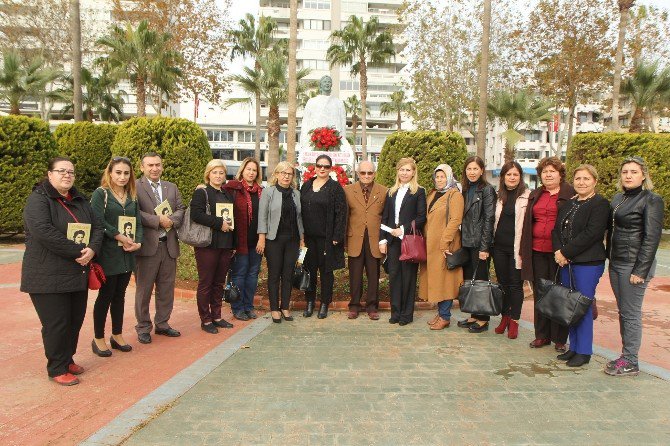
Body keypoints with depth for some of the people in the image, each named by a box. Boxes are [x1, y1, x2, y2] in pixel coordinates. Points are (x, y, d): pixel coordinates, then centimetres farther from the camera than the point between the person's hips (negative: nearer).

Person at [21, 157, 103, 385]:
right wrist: (78, 251, -22)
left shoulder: (79, 200, 13)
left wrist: (92, 249, -12)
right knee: (56, 323, 0)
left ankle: (68, 359, 31)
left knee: (76, 320, 13)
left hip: (77, 274, 7)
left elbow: (97, 227, 9)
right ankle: (57, 369, 16)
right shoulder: (38, 199, -9)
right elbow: (43, 231, -23)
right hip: (48, 277, -7)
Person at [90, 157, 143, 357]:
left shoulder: (132, 196, 12)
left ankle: (117, 335, 25)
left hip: (127, 254, 5)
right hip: (108, 254, -5)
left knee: (119, 295, 13)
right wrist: (121, 237, -18)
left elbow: (138, 222, 8)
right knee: (105, 295, 3)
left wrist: (138, 242, -9)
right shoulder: (100, 193, -5)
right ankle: (98, 339, 17)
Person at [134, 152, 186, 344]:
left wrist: (171, 220, -12)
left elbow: (181, 209, 8)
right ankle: (143, 327, 19)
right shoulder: (135, 187, -3)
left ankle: (162, 323, 27)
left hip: (169, 244, 5)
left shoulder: (172, 187, 15)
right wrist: (158, 220, -18)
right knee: (144, 289, 6)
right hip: (147, 245, -5)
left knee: (166, 287, 13)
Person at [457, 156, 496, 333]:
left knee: (480, 280, 1)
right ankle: (473, 316, 23)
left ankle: (483, 319, 12)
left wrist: (484, 247, -15)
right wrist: (462, 241, 10)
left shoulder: (487, 190, -8)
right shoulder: (466, 190, 13)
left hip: (480, 244, -7)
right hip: (466, 243, 7)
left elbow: (489, 219, -12)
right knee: (468, 280, 11)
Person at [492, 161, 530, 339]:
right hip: (499, 246, 4)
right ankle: (505, 317, 25)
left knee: (516, 284, 4)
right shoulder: (499, 196, 9)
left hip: (516, 247, -4)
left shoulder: (528, 196, -5)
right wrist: (491, 242, 10)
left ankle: (514, 321, 16)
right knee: (502, 283, 12)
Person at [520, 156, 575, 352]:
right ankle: (542, 335, 21)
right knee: (540, 293, 10)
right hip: (537, 251, 5)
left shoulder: (571, 194, -1)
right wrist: (524, 251, 10)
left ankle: (560, 339, 16)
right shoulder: (535, 195, 14)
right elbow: (527, 223, 15)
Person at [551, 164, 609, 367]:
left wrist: (566, 253, -15)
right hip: (566, 262, 7)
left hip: (588, 264, -7)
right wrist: (558, 251, -7)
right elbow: (557, 229, 10)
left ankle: (584, 352, 13)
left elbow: (591, 234, -17)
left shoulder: (600, 204, -7)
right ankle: (573, 347, 24)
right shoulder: (569, 204, 16)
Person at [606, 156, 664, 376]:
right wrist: (610, 259, 11)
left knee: (631, 314, 0)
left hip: (634, 266, -7)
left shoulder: (651, 200, -9)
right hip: (616, 264, 7)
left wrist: (640, 271, -17)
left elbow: (651, 238, -14)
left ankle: (630, 362, 11)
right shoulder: (618, 198, 12)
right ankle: (626, 355, 25)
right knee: (623, 312, 14)